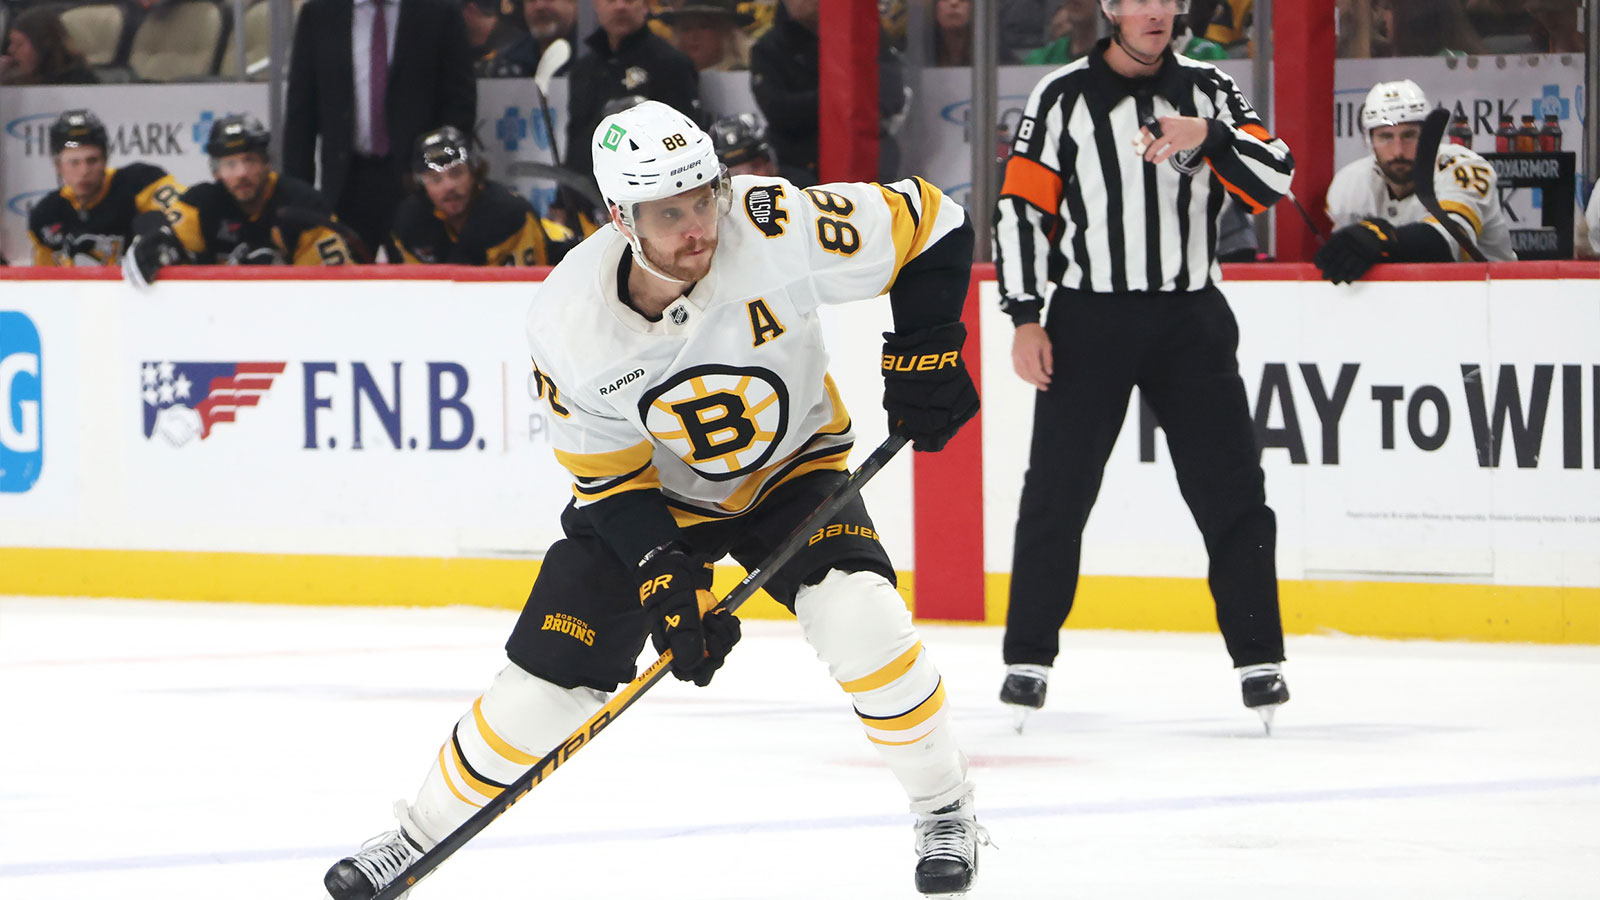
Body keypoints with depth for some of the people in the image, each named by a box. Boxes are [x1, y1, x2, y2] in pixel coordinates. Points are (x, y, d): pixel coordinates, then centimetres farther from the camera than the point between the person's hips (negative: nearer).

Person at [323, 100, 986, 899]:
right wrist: (664, 573, -26)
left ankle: (945, 811, -5)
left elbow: (928, 222, -18)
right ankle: (420, 834, 16)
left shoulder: (772, 228, -33)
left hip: (790, 468, -1)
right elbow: (607, 473, -15)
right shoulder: (568, 324, -26)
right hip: (655, 490, 1)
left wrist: (923, 352, -23)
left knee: (859, 617, -27)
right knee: (546, 678, -6)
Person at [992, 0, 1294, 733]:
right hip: (1088, 320, -1)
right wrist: (1026, 317, -7)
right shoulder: (1062, 98, 1)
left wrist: (1210, 136, -20)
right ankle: (1028, 658, 9)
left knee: (1231, 494, -1)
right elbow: (1021, 208, -1)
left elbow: (1276, 178, -3)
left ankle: (1258, 658, 6)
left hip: (1190, 321, 1)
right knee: (1055, 495, -1)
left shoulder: (1207, 90, 6)